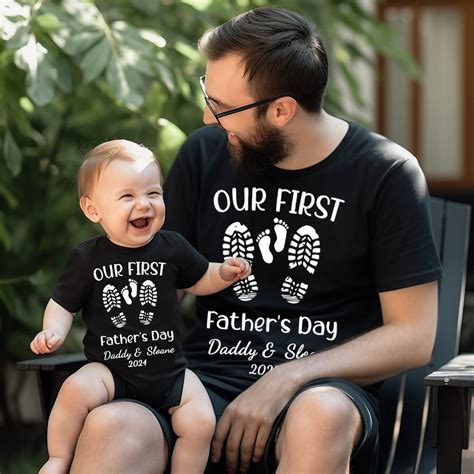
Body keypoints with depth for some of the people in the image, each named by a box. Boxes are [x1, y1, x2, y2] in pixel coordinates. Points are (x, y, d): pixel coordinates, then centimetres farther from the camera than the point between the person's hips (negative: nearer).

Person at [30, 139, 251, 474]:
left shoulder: (172, 248, 2)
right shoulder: (88, 258, -2)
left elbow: (199, 280, 19)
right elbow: (63, 304, 3)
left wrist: (225, 273, 0)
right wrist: (53, 333, -16)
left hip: (167, 367, 2)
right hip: (110, 367, -2)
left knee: (201, 423, -17)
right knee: (76, 391, -30)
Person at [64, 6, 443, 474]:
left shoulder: (386, 173, 1)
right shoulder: (204, 153, 12)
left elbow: (413, 338, -1)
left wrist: (288, 378, -13)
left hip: (325, 386, -1)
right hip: (205, 379, 1)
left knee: (320, 417, -41)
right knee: (109, 429, -35)